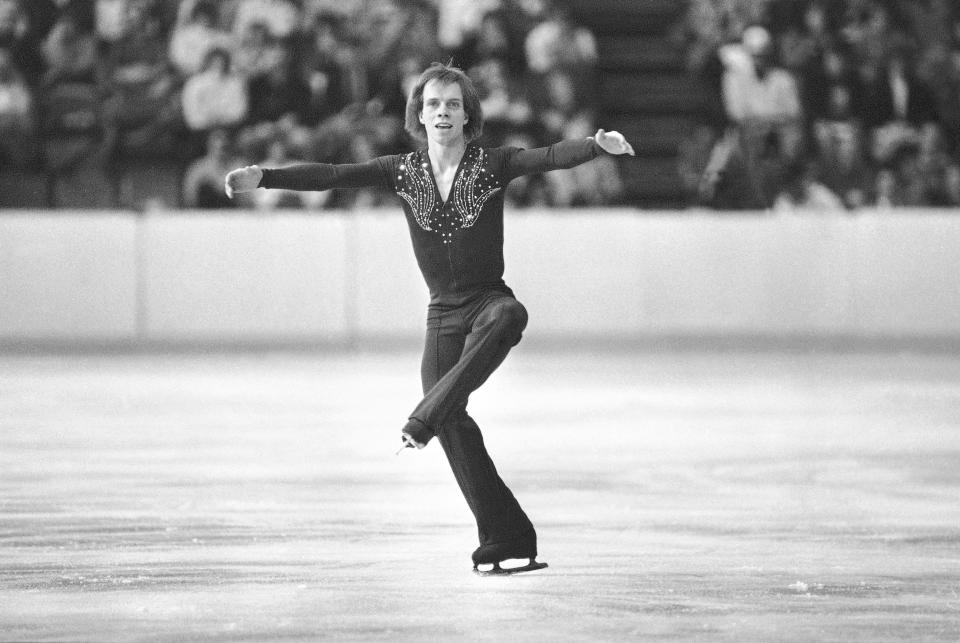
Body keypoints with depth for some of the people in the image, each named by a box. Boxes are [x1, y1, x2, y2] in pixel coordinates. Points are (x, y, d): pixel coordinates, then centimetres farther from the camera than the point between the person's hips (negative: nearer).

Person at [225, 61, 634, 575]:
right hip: (443, 313, 3)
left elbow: (551, 157, -19)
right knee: (454, 426, -11)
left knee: (506, 318, -40)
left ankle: (425, 419, -38)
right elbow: (333, 176, -3)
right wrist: (262, 178, -13)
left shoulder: (493, 165, -3)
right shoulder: (403, 171, 5)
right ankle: (504, 540, -5)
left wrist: (598, 145, -39)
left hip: (490, 299, -3)